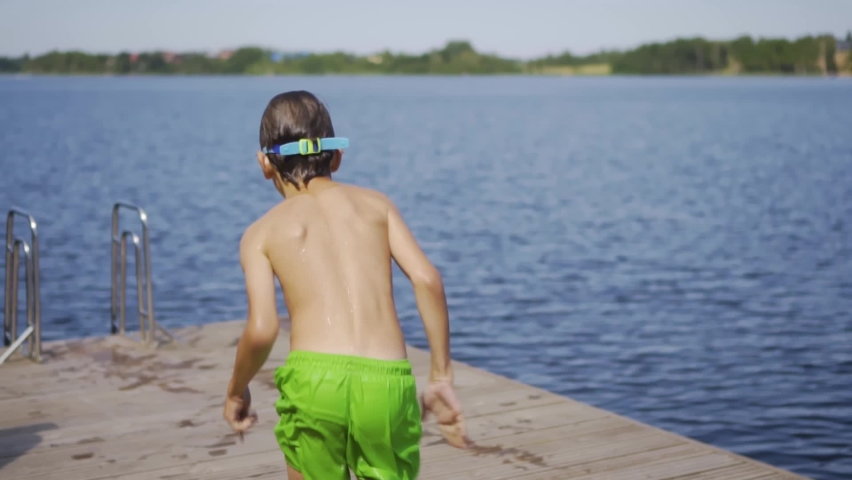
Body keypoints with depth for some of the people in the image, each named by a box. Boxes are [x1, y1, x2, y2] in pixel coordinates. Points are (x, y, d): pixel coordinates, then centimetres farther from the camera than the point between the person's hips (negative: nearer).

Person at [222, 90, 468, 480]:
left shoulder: (263, 232, 12)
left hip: (314, 379, -1)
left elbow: (262, 330, -2)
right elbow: (427, 279, 3)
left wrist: (237, 390, 17)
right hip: (387, 381, 1)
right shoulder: (373, 203, 17)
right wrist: (441, 378, 9)